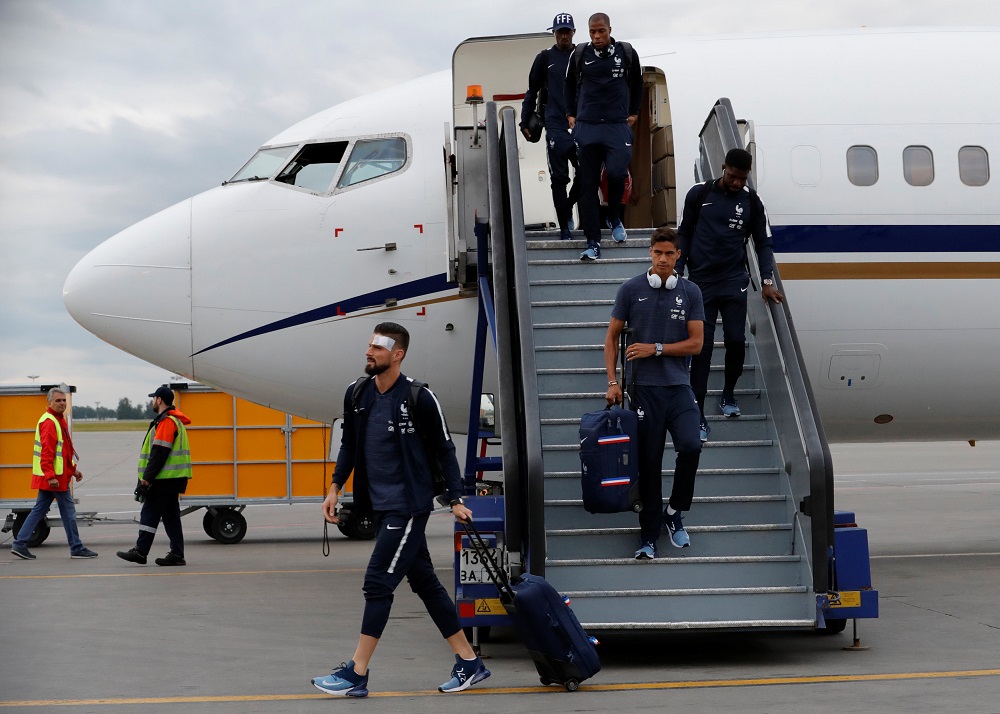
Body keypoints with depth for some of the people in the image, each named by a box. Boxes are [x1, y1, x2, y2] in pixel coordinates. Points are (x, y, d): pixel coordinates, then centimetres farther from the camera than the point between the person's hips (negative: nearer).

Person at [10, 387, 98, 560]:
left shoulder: (59, 420, 18)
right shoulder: (49, 422, -16)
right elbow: (46, 451, -23)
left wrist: (73, 469, 26)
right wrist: (50, 476, -29)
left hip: (51, 477, 10)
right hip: (54, 476, -10)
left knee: (39, 510, 11)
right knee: (68, 511, -2)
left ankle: (19, 544, 12)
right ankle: (77, 549, 5)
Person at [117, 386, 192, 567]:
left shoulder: (166, 422, -14)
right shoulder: (174, 420, 19)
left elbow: (159, 453, -20)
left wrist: (147, 478, -19)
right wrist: (148, 477, 21)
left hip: (164, 478, -10)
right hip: (172, 478, 10)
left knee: (149, 514, -7)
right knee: (170, 516, 10)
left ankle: (140, 551, -6)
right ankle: (176, 554, 9)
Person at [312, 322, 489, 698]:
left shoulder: (420, 398, -12)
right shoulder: (357, 394, 4)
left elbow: (444, 449, -5)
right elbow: (349, 444, 16)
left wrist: (456, 500, -8)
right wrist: (335, 488, 9)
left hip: (409, 505, -7)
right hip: (380, 505, 7)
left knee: (378, 583, -9)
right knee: (425, 582, 11)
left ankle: (356, 675, -3)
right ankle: (469, 664, 20)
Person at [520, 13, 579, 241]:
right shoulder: (545, 58, 6)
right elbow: (532, 91, 10)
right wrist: (525, 122, 4)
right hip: (556, 126, -1)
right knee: (559, 178, -1)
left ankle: (568, 208, 24)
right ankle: (564, 227, 3)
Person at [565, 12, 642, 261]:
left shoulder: (627, 53, 2)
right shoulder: (580, 54, 3)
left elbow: (636, 84, 17)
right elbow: (570, 84, 18)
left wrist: (633, 113, 14)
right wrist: (570, 114, 13)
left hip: (618, 126, -1)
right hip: (586, 127, 1)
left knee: (616, 173, -18)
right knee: (588, 184, -1)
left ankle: (614, 219, 14)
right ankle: (593, 243, 3)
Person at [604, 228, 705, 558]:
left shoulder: (690, 292, 5)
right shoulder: (631, 290, 3)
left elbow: (696, 343, 2)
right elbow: (612, 337, 7)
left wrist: (656, 348, -8)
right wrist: (612, 381, -2)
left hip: (678, 386, 1)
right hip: (643, 387, -1)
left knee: (690, 446, -19)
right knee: (649, 462, 1)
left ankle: (674, 512, 6)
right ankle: (648, 537, 11)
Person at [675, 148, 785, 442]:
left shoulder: (751, 201, 3)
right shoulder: (699, 194, 0)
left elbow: (762, 243, 7)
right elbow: (684, 235, 6)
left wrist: (767, 282, -3)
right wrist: (677, 273, 0)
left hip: (734, 283, 1)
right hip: (700, 282, -1)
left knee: (736, 341, -2)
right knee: (702, 347, -4)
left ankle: (728, 396, 26)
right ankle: (698, 415, -2)